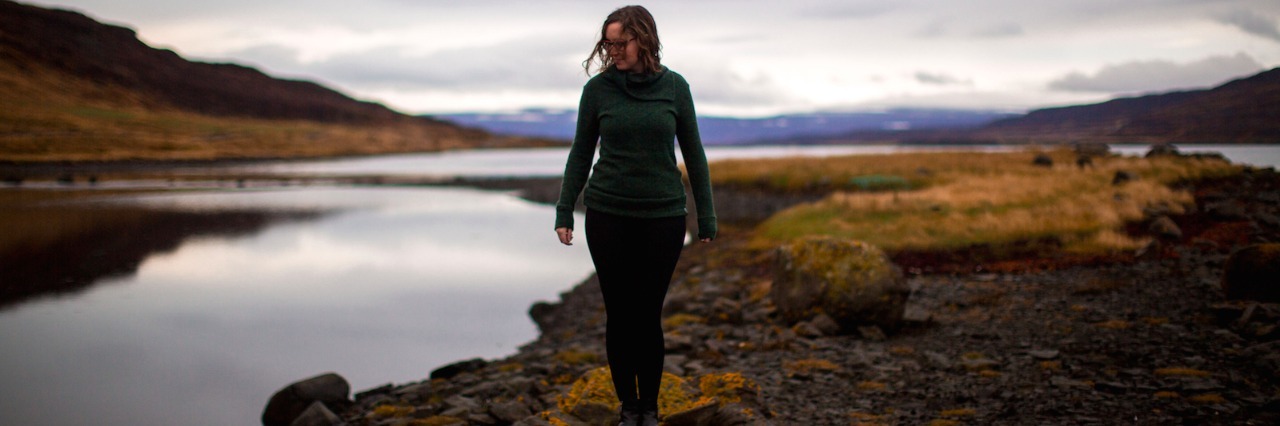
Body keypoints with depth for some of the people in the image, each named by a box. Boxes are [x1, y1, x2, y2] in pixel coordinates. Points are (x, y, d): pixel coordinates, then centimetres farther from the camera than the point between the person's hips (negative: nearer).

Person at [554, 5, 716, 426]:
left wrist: (706, 218, 3)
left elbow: (693, 154, 3)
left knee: (648, 315, 3)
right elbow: (581, 153, 5)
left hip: (663, 217, 0)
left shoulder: (674, 87, -2)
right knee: (619, 314, 6)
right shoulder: (597, 88, -2)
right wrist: (564, 212, 4)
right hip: (608, 216, 1)